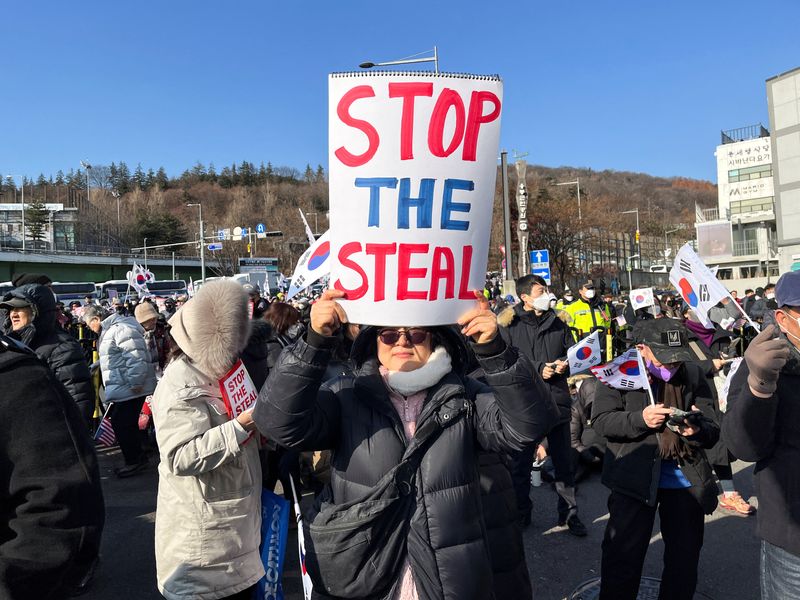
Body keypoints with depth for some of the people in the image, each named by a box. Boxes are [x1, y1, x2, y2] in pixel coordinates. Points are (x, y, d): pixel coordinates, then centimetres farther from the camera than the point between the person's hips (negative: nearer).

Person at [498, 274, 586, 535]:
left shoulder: (557, 323, 9)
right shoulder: (509, 325, -6)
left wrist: (564, 364, -4)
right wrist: (537, 369, -16)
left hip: (558, 400, 4)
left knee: (564, 461, 13)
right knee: (521, 462, 10)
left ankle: (568, 513, 29)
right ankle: (522, 512, 29)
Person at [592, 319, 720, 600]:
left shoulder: (693, 375, -1)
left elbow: (713, 432, 1)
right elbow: (601, 420, -10)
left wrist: (696, 430, -22)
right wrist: (640, 418, -25)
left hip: (686, 479, 3)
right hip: (634, 477, -3)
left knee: (685, 558, 16)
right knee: (623, 556, 3)